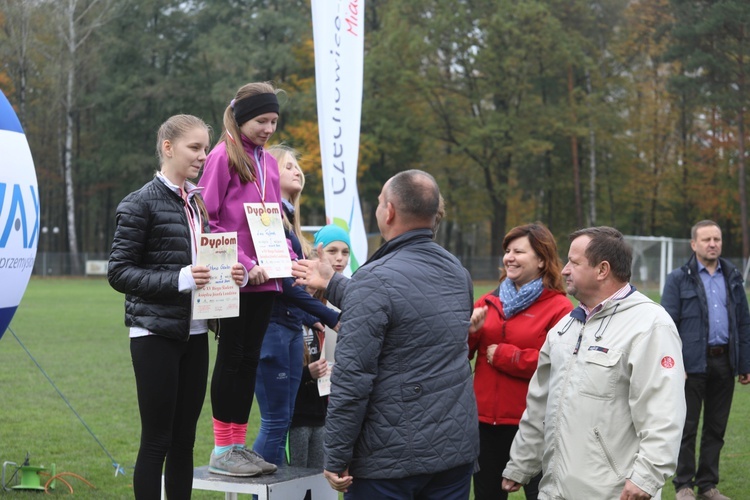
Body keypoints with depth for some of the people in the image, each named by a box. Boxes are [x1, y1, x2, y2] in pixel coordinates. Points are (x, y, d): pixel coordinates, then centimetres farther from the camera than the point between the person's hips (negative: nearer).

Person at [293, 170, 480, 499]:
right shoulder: (457, 272, 7)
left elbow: (352, 377, -19)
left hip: (392, 457, -7)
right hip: (457, 448, 7)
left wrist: (336, 459, -12)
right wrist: (332, 284, 31)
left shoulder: (376, 280, -16)